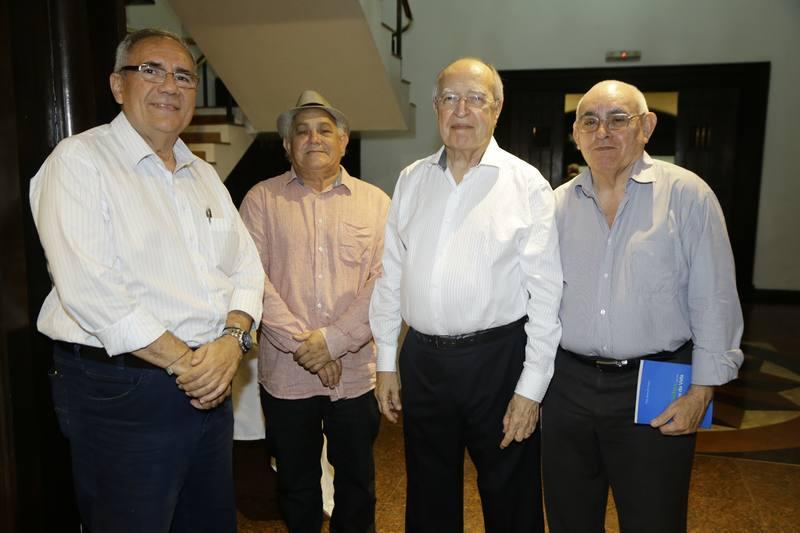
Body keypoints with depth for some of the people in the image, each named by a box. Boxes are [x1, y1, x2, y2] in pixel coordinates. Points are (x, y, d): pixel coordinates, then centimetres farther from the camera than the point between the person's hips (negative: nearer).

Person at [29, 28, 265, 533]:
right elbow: (87, 287, -19)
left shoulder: (205, 174, 13)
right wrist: (183, 360, -17)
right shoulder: (79, 161, -8)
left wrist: (232, 341, -9)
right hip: (120, 394, -6)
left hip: (210, 388, 7)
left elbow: (246, 265, 9)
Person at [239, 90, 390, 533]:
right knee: (296, 484, 17)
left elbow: (384, 281, -6)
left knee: (357, 484, 15)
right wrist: (299, 342, -14)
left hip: (355, 370, 1)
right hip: (285, 373, 0)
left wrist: (333, 340, -14)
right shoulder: (262, 199, 2)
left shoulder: (375, 202, 3)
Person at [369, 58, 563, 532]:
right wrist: (386, 362, 9)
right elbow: (391, 276, 9)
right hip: (421, 359, 4)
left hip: (498, 357, -3)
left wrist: (530, 387, -9)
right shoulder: (412, 180, 7)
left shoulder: (528, 185, -6)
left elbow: (546, 293, -7)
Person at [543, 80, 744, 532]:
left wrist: (701, 392, -8)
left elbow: (713, 303, -6)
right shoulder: (559, 204, 4)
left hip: (654, 391, -3)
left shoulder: (687, 195, -6)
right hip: (567, 385, 4)